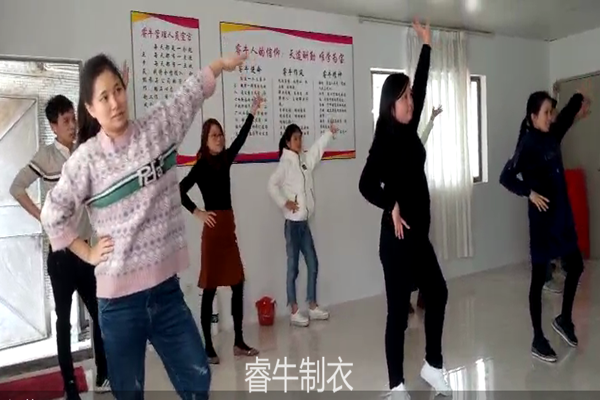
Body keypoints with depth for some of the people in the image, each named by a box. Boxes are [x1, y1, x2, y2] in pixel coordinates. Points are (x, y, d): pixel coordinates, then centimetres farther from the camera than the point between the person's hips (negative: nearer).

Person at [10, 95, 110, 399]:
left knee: (101, 314, 11)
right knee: (64, 320, 7)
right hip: (61, 252, -4)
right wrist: (41, 217, -9)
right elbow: (16, 187, -8)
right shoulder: (46, 156, -7)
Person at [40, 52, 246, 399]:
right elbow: (53, 215, 1)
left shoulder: (158, 127, 0)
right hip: (119, 296, -2)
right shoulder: (85, 161, -8)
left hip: (166, 286, 3)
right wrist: (88, 253, 1)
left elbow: (192, 91, 13)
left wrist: (223, 64, 26)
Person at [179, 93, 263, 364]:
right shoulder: (202, 165, -8)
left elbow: (241, 139, 19)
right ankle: (208, 346, 11)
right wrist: (197, 213, -12)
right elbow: (180, 190, -16)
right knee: (210, 289, 0)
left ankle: (239, 342, 20)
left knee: (238, 285, 9)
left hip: (230, 228, 7)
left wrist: (253, 113, 19)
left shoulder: (225, 160, 10)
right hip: (214, 229, -7)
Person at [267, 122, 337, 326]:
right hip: (293, 223, -8)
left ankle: (313, 307, 24)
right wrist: (284, 203, -17)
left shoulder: (305, 159, 10)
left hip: (305, 222, 8)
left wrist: (329, 133, 22)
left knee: (313, 264, 12)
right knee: (293, 267, 0)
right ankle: (294, 312, 10)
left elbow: (317, 148, 24)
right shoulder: (286, 163, -10)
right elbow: (271, 185, -18)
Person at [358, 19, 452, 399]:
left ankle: (433, 365, 36)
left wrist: (427, 45, 21)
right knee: (398, 310, -1)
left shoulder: (409, 130, 7)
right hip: (397, 237, -9)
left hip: (419, 233, 9)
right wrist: (392, 207, -21)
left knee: (438, 293, 18)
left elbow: (422, 86, 16)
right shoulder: (385, 140, -13)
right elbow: (367, 185, -20)